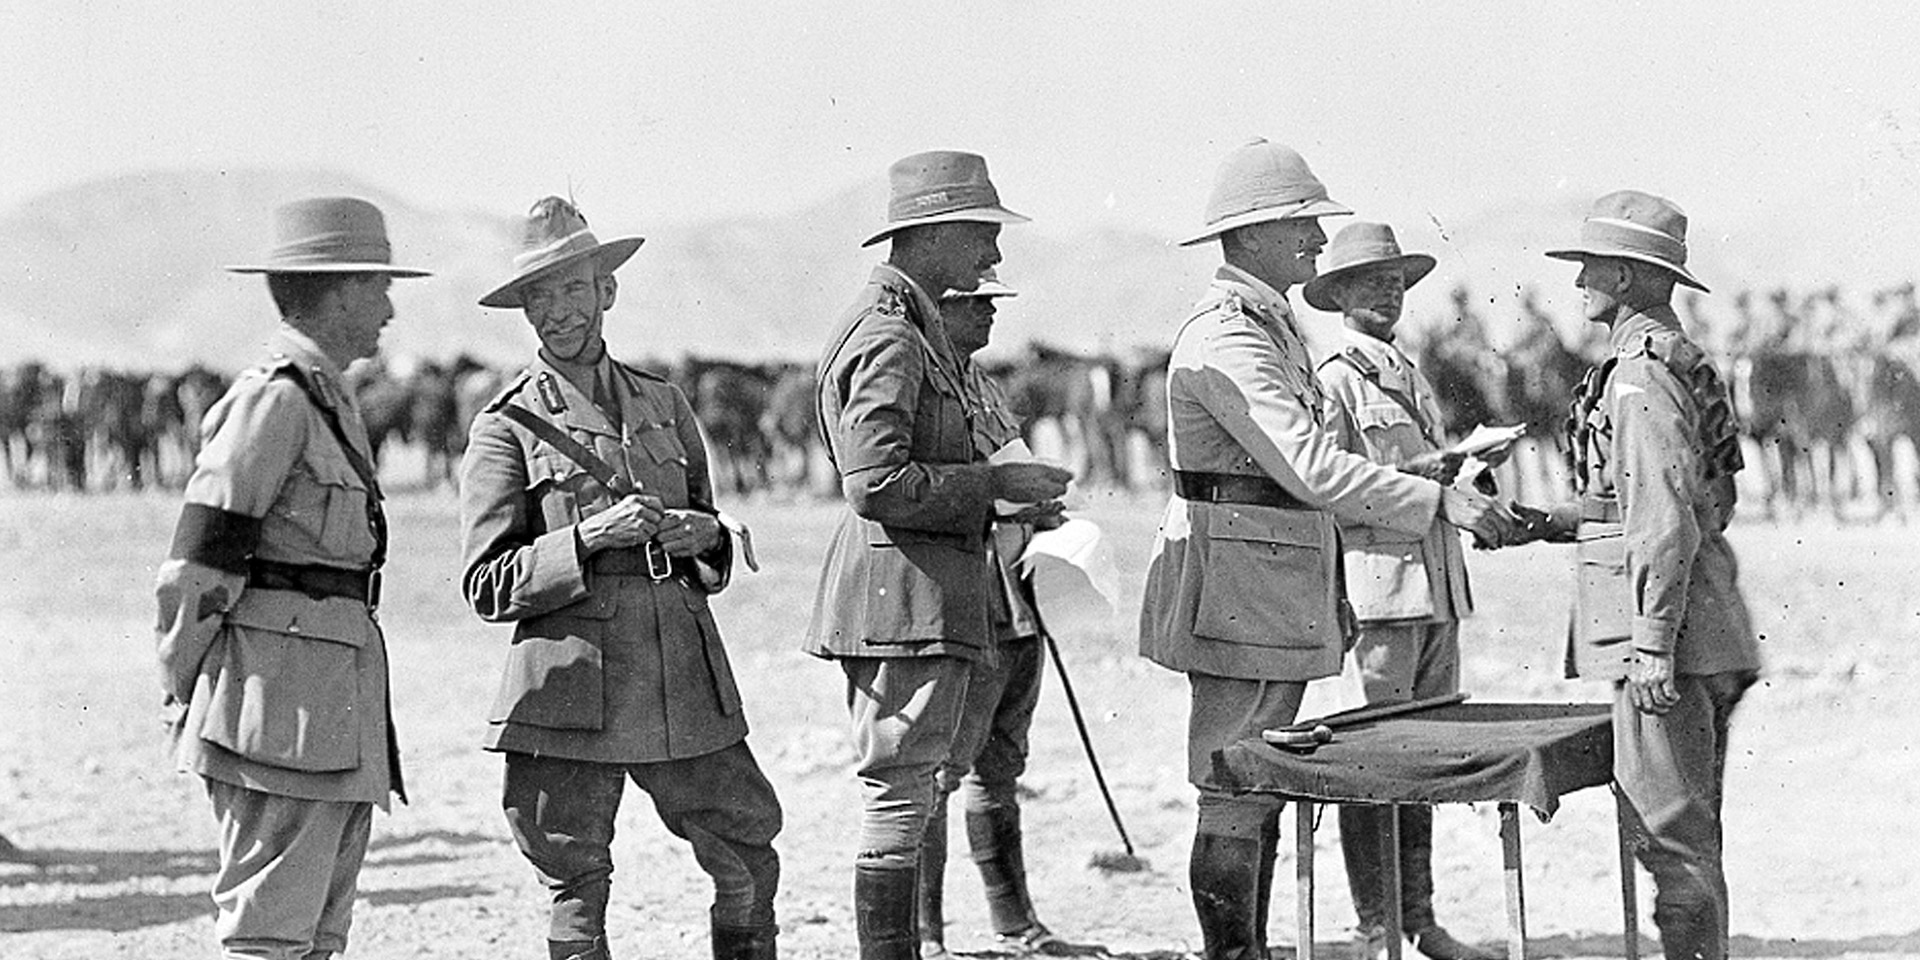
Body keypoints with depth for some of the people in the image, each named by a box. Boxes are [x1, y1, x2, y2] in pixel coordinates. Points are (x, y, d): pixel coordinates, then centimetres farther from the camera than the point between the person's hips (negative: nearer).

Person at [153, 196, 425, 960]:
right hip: (284, 698, -10)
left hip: (333, 701, 10)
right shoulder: (276, 397, -12)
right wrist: (185, 691, -8)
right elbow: (197, 569, -14)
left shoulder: (325, 397, 19)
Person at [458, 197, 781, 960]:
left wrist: (705, 537, 0)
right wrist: (590, 539, -17)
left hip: (686, 688, 4)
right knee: (579, 897, -1)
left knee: (750, 860, 5)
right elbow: (486, 587, -5)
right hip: (571, 693, -4)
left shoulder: (664, 406, 16)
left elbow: (717, 561, 24)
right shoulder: (507, 427, 0)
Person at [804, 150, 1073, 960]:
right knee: (898, 797, -8)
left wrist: (1004, 494, 16)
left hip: (919, 594, 11)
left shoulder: (914, 329, 18)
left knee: (901, 794, 15)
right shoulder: (890, 338, -16)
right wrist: (994, 482, -15)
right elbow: (878, 485, -23)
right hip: (904, 596, -11)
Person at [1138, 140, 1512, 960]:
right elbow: (1310, 469, -26)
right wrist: (1438, 501, -27)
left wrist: (1406, 474, 15)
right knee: (1233, 800, -7)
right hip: (1235, 591, -10)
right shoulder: (1226, 340, -18)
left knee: (1261, 796, 13)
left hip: (1282, 598, 10)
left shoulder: (1273, 326, 17)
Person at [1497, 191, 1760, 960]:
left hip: (1665, 626, -10)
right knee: (1685, 831, 14)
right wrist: (1547, 523, 19)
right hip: (1703, 637, 10)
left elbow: (1668, 521, -21)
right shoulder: (1676, 362, 18)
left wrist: (1651, 646, -22)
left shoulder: (1643, 374, -14)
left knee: (1671, 829, -7)